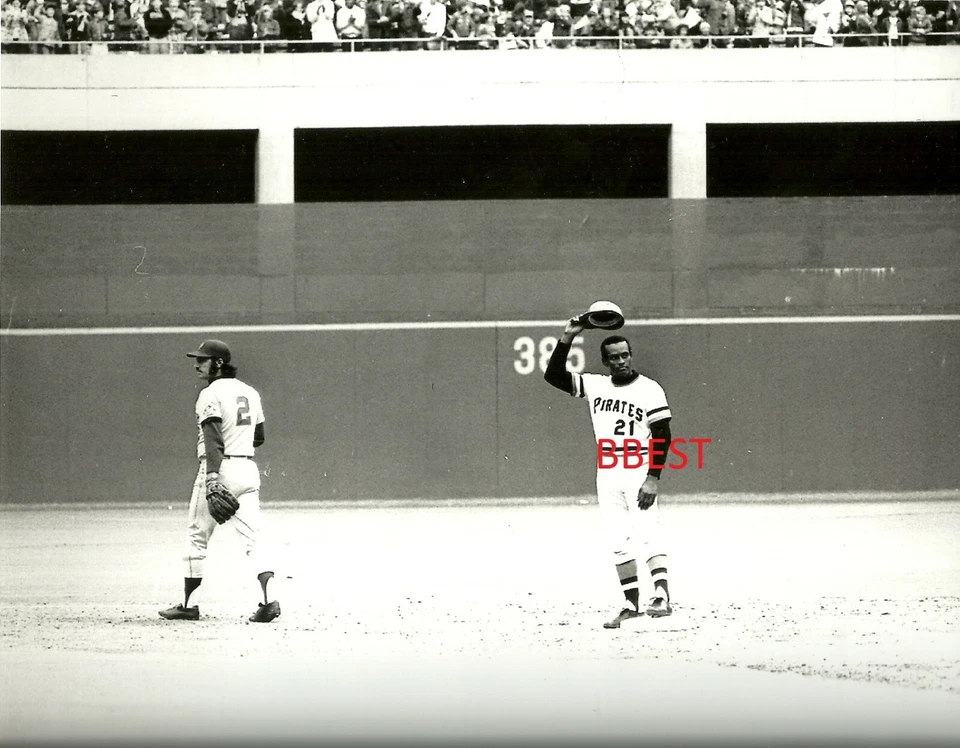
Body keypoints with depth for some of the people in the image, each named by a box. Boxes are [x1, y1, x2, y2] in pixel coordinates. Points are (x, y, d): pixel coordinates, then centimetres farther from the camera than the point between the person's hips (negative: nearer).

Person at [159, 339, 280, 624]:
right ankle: (269, 598, -18)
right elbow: (260, 437, 21)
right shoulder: (250, 392, 14)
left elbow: (213, 439, -21)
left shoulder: (211, 394, -9)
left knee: (197, 536, 7)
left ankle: (189, 605, 12)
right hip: (248, 470, 6)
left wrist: (212, 477, -29)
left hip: (219, 468, -6)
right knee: (252, 538, 0)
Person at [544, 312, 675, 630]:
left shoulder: (649, 389, -6)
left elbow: (663, 436, -9)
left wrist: (653, 478, -17)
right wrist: (567, 338, -5)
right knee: (619, 541, 7)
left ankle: (661, 596, -31)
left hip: (639, 470, -5)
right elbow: (553, 375, 5)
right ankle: (631, 603, 13)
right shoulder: (595, 386, 9)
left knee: (647, 531, -20)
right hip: (607, 473, 5)